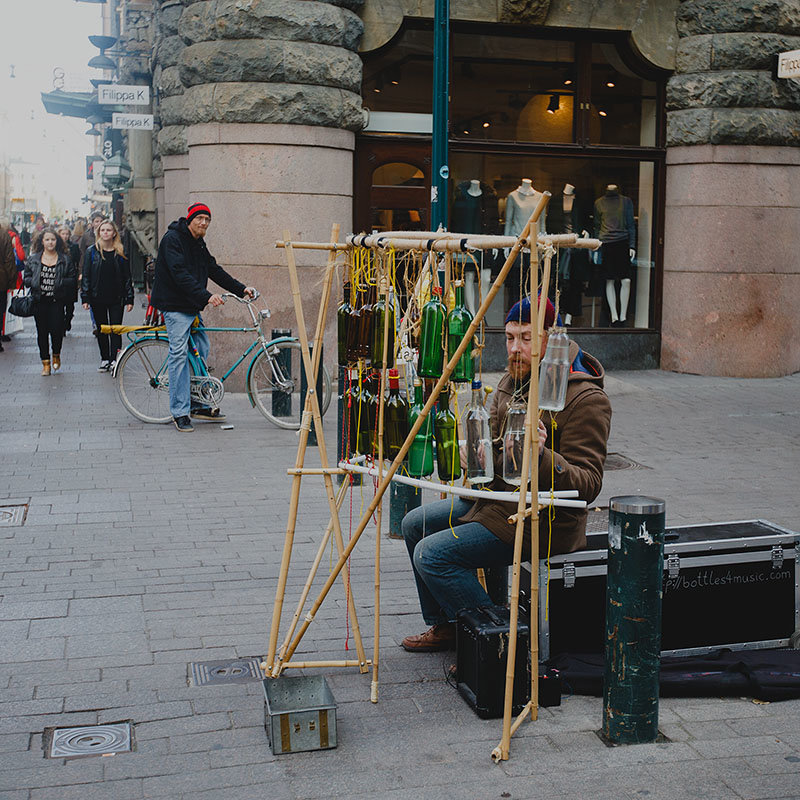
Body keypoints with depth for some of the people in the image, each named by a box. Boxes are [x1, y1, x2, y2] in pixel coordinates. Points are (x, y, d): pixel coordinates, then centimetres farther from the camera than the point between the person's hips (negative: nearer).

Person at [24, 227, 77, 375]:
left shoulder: (65, 259, 3)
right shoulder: (33, 259, 7)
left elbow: (73, 279, 3)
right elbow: (26, 278, 10)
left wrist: (60, 282, -13)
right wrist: (34, 282, -11)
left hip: (57, 301, -1)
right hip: (39, 301, 2)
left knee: (56, 330, -7)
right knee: (42, 332, 3)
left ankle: (56, 355, 22)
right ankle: (45, 363, 13)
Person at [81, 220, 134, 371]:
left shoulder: (120, 253, 2)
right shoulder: (92, 252, 3)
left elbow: (127, 277, 4)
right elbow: (85, 276, 2)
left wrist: (129, 299, -1)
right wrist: (85, 298, -5)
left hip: (116, 298, -1)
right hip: (97, 298, 1)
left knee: (116, 330, -3)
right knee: (101, 330, 9)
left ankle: (114, 360, 2)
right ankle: (104, 359, 20)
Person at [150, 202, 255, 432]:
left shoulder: (199, 245, 15)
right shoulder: (173, 239, -13)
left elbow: (215, 271, 14)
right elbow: (180, 275, -24)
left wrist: (241, 289, 4)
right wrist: (206, 296, -32)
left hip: (192, 307, 9)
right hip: (175, 305, -9)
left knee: (201, 350, 11)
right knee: (179, 353, -10)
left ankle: (199, 405, 21)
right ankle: (180, 412, -7)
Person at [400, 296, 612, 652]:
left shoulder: (586, 399, -20)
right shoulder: (512, 380, 6)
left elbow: (588, 485, -24)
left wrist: (542, 456, -41)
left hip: (541, 519, -10)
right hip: (496, 495, 10)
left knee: (431, 555, -18)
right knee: (415, 524, 14)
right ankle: (445, 625, 24)